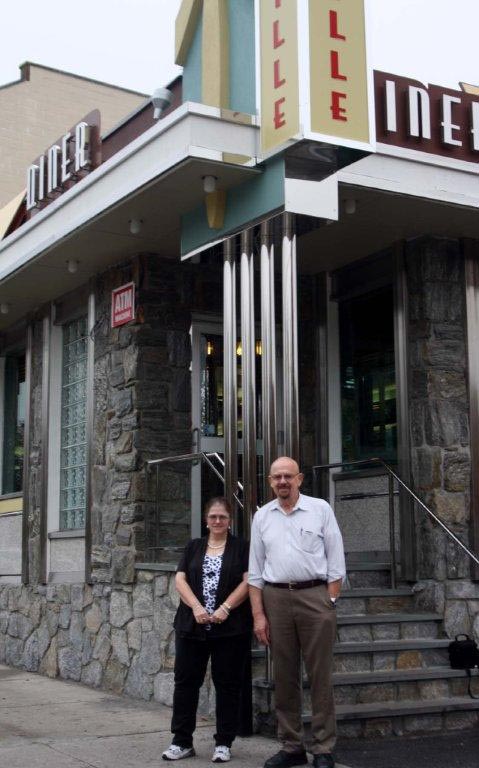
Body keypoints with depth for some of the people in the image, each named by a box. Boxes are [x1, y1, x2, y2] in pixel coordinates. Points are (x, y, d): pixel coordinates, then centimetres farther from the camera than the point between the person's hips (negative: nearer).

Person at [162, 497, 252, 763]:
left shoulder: (242, 547, 4)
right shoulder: (193, 547, 13)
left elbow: (247, 581, -5)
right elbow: (180, 579, 5)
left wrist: (225, 608, -16)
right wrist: (196, 607, -11)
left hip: (231, 628, -3)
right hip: (192, 626, 3)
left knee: (227, 684, 3)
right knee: (186, 681, 4)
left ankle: (224, 743, 12)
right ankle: (182, 741, 13)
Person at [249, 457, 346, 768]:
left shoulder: (320, 509, 2)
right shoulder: (262, 516, 10)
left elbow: (335, 561, 2)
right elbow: (255, 571, 10)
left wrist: (330, 603, -6)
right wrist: (259, 615, 4)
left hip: (315, 595, -3)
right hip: (275, 598, 3)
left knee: (320, 675, 0)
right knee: (284, 676, 8)